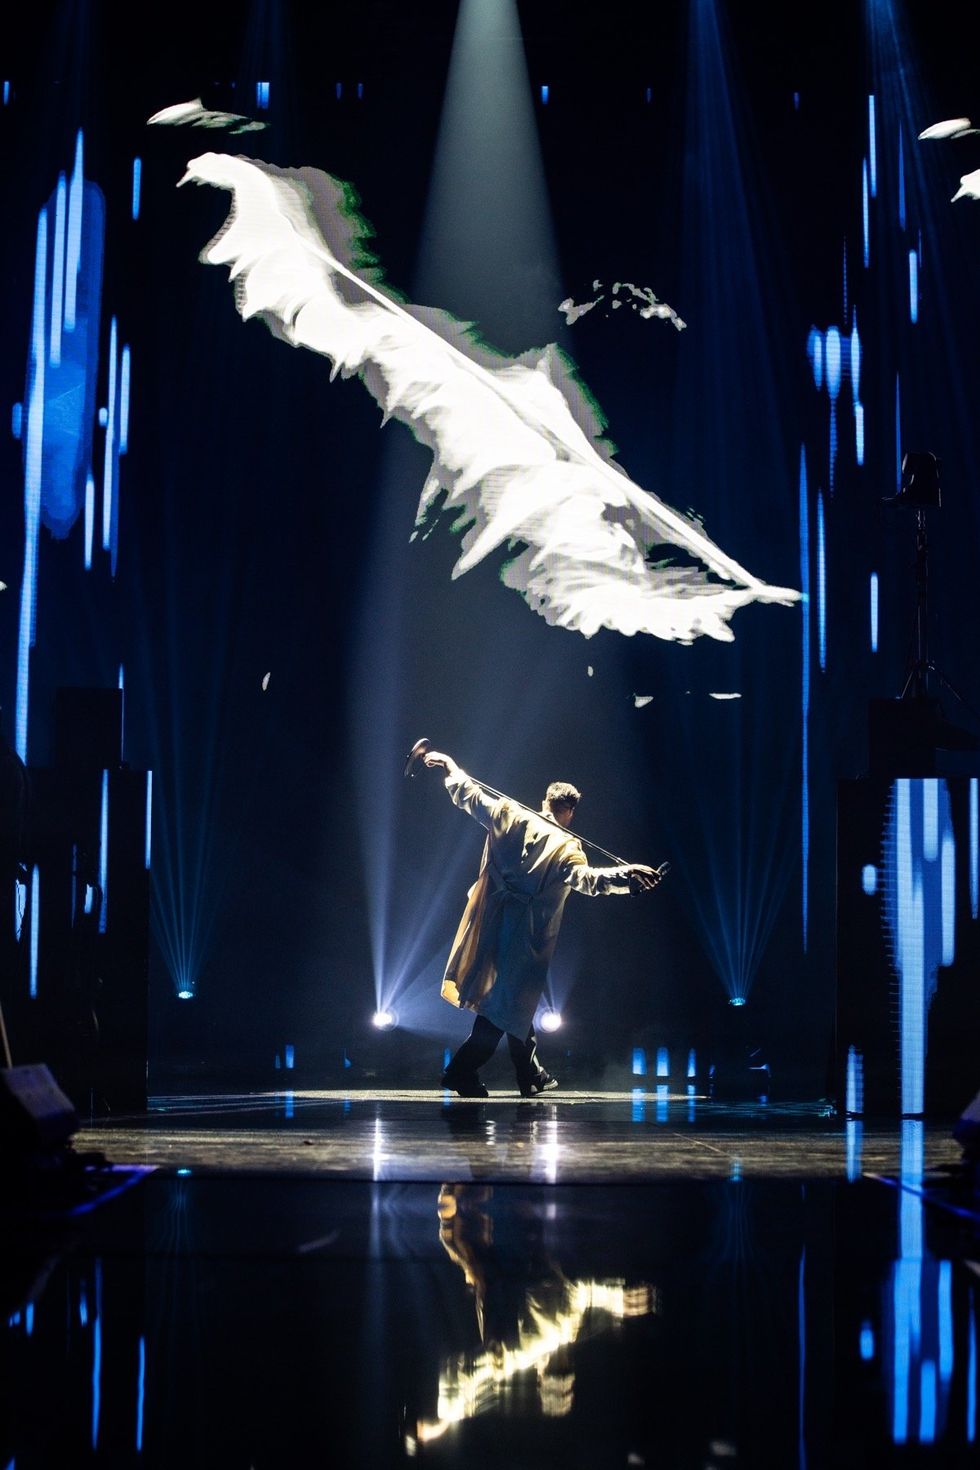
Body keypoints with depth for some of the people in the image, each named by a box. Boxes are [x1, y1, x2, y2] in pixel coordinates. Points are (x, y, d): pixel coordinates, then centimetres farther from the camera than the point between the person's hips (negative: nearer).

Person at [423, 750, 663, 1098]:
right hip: (527, 932, -6)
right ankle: (463, 1071, -7)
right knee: (509, 1002, 1)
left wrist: (451, 769, 20)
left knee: (515, 998, 17)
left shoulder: (510, 816, 1)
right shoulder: (566, 845, -11)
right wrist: (626, 876, -34)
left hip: (493, 922, 6)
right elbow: (587, 878, -26)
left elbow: (472, 798, 7)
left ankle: (531, 1075, 27)